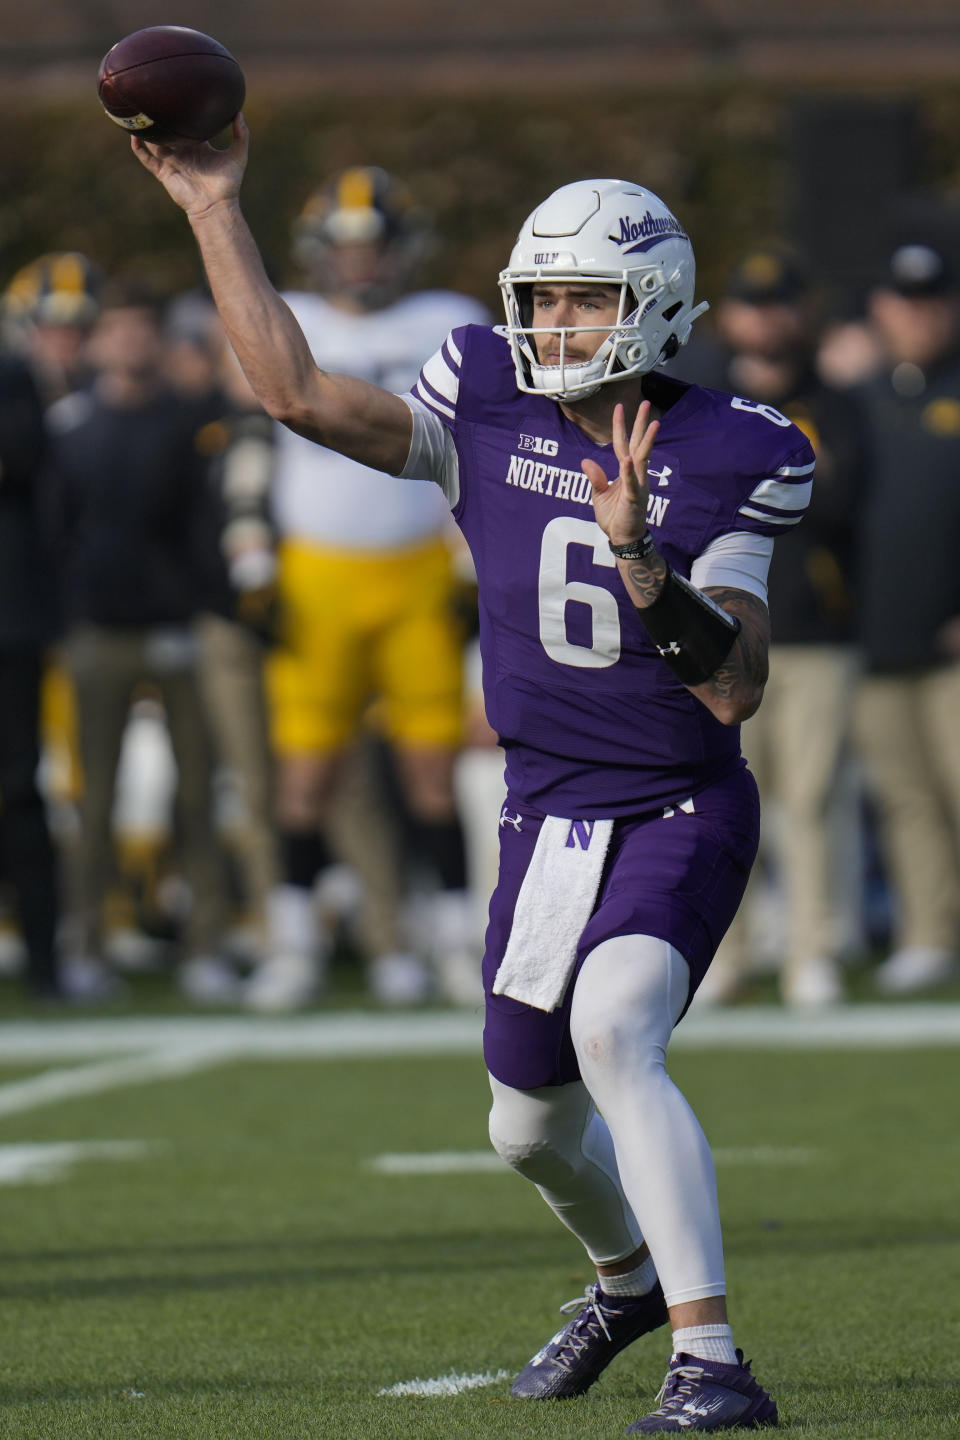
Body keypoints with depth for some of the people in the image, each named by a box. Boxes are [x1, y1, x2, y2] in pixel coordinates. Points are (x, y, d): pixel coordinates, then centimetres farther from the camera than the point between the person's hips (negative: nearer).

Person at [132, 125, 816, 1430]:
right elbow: (296, 391, -7)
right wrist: (214, 211, -7)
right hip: (547, 815, 5)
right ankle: (629, 1280, 49)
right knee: (531, 1125, 15)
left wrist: (639, 554, -31)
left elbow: (735, 689, -18)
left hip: (683, 812, -5)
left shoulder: (722, 462, -12)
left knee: (612, 1033, -30)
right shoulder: (488, 417, -2)